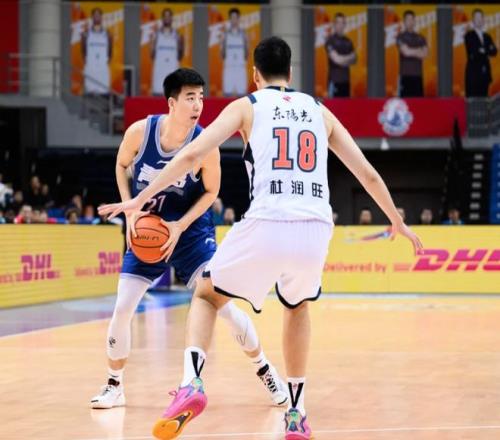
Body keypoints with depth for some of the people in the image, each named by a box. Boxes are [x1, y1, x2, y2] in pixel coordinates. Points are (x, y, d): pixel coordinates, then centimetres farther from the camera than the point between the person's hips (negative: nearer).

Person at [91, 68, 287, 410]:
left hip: (190, 229, -2)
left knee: (222, 303, -14)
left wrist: (180, 226, -17)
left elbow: (211, 191, -5)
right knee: (122, 310, -2)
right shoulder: (140, 132, -16)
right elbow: (122, 165, 5)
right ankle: (114, 387, 17)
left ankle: (265, 371, 3)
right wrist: (130, 211, -6)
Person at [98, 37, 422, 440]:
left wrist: (139, 200, 8)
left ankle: (192, 384, -4)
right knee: (298, 307, 32)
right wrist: (398, 223, 34)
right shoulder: (319, 111, 22)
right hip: (316, 228, 3)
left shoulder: (246, 106, 13)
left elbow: (191, 156, 2)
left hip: (266, 225, -3)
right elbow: (368, 174, 21)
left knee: (207, 296, 20)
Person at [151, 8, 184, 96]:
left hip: (173, 71, 1)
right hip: (159, 71, 0)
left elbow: (180, 57, 8)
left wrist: (181, 45, -4)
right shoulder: (156, 35, 4)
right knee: (158, 93, -4)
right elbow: (152, 55, 5)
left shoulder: (177, 36, 6)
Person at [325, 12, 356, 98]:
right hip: (335, 80, -6)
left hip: (346, 80, 6)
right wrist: (349, 58, 2)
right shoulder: (331, 40, -5)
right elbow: (336, 59, -12)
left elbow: (353, 60, 13)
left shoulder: (348, 41, 14)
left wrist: (343, 60, -6)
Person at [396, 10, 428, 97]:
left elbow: (425, 54, 3)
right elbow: (405, 52, -11)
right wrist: (419, 51, 2)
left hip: (418, 75, 4)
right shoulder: (401, 37, 3)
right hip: (406, 74, -4)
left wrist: (412, 52, -6)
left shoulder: (420, 38, 15)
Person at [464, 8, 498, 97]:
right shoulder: (469, 36, -2)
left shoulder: (487, 37, 17)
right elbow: (473, 53, -14)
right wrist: (488, 51, -5)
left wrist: (484, 51, -12)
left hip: (485, 73, 6)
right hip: (473, 73, -6)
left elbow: (494, 52, 4)